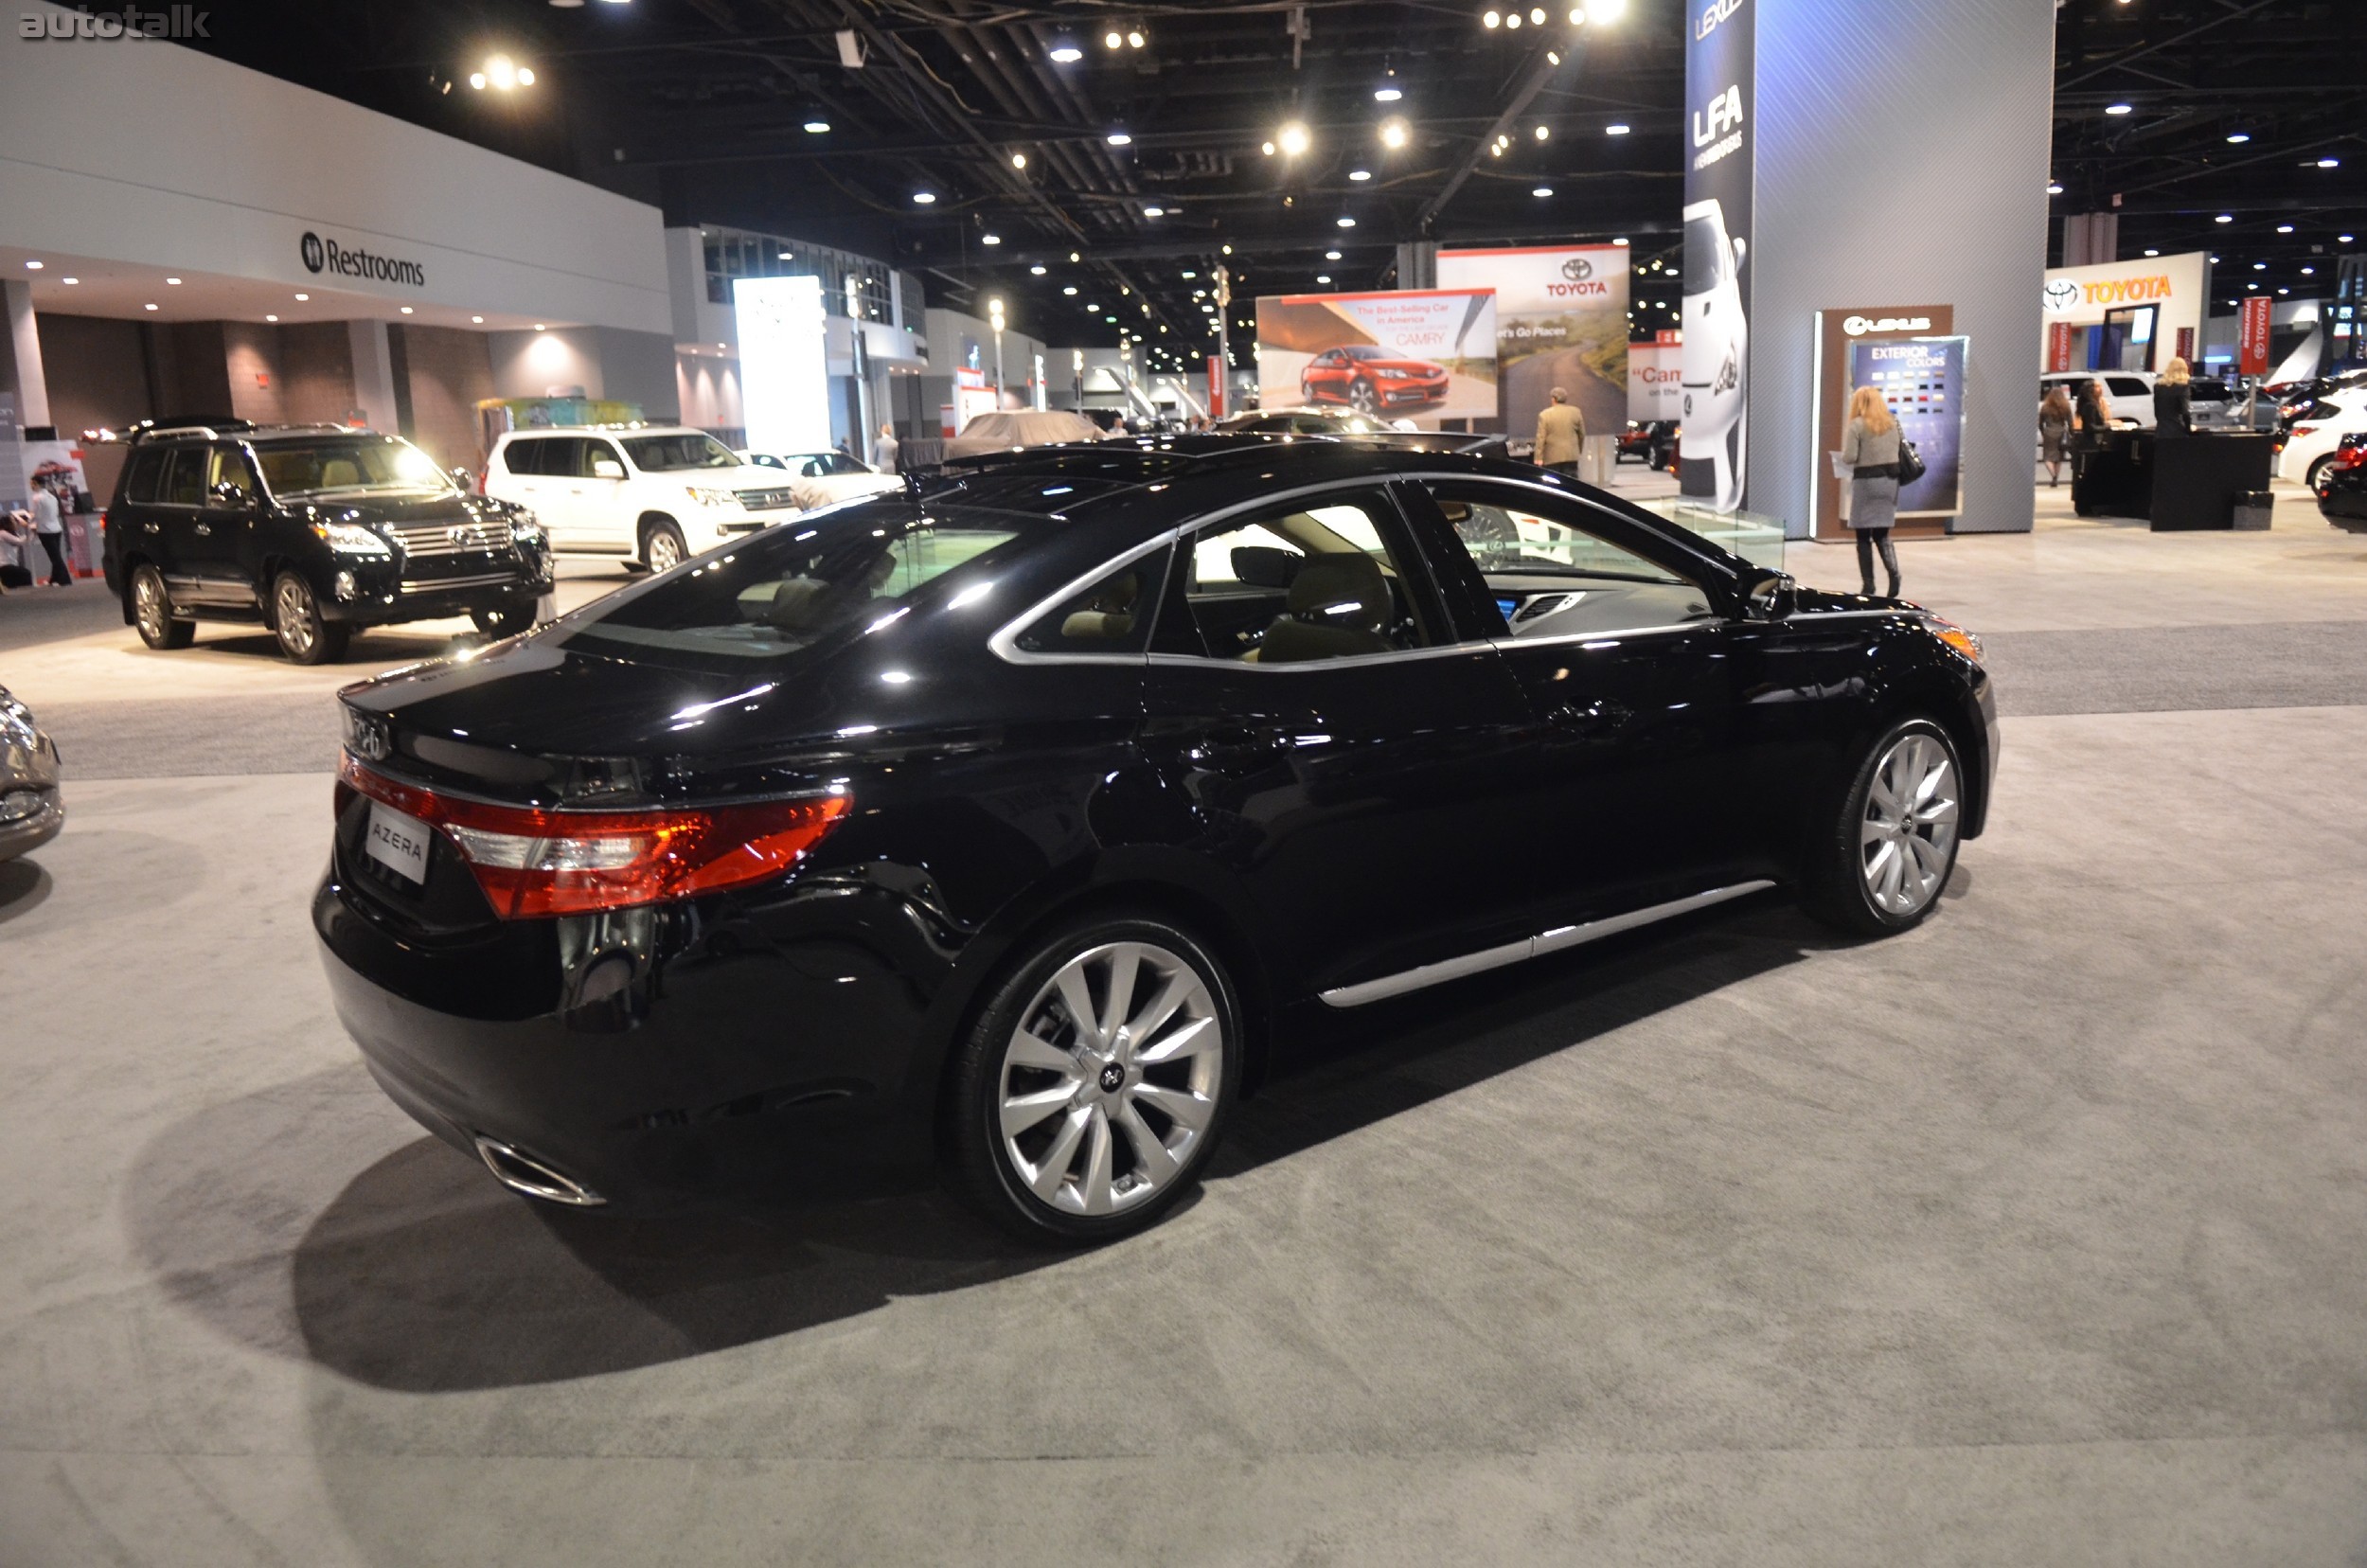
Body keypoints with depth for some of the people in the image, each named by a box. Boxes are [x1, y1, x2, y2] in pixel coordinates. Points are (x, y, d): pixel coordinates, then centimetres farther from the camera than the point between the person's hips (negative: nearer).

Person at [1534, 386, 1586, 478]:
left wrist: (1538, 458, -8)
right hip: (1571, 455, 3)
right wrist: (1579, 450, 23)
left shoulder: (1545, 414, -6)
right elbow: (1582, 434, 10)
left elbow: (1541, 438, -9)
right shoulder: (1576, 412, 4)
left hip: (1552, 457, -3)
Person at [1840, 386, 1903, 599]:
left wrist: (1845, 444, 8)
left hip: (1867, 481, -5)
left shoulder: (1858, 425, -8)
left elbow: (1849, 458, -11)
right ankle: (1893, 571, -11)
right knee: (1882, 534, 13)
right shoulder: (1892, 424, 9)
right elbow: (1899, 453, 13)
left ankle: (1868, 586, 1)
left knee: (1863, 536, 2)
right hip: (1890, 480, 5)